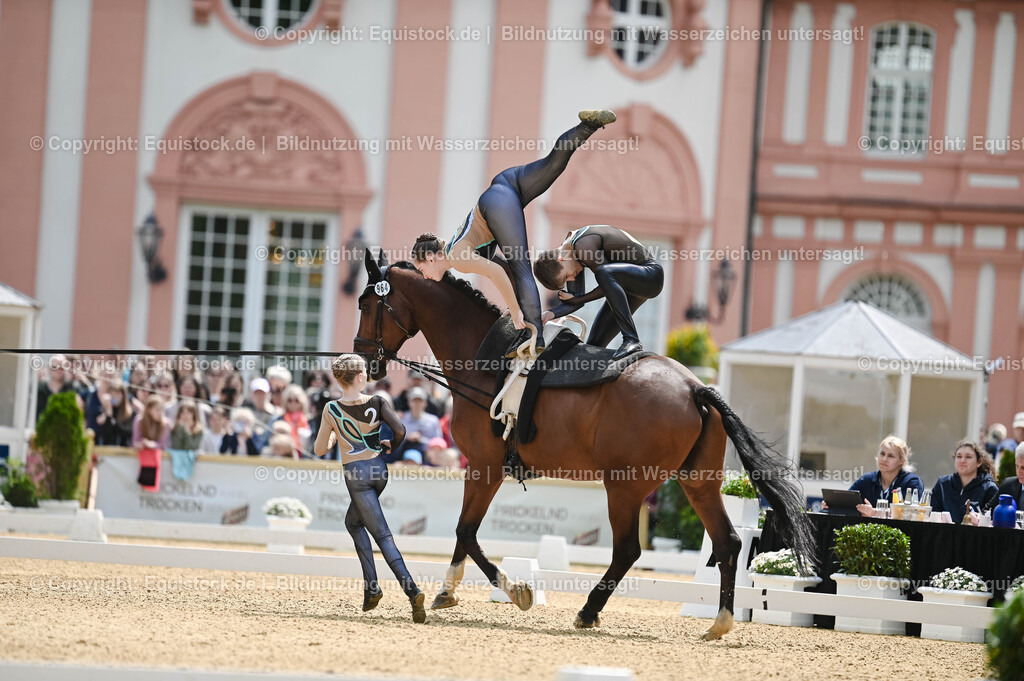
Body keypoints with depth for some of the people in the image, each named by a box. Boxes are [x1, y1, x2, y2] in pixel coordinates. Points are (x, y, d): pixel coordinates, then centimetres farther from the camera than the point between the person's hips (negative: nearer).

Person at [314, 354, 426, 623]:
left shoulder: (332, 409, -7)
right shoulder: (377, 403, -3)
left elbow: (320, 449, 0)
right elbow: (400, 431, -13)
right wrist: (390, 446, 9)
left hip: (356, 473, -4)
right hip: (379, 469, 4)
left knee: (382, 535, -4)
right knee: (353, 522, 23)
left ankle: (412, 590, -17)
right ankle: (371, 585, 10)